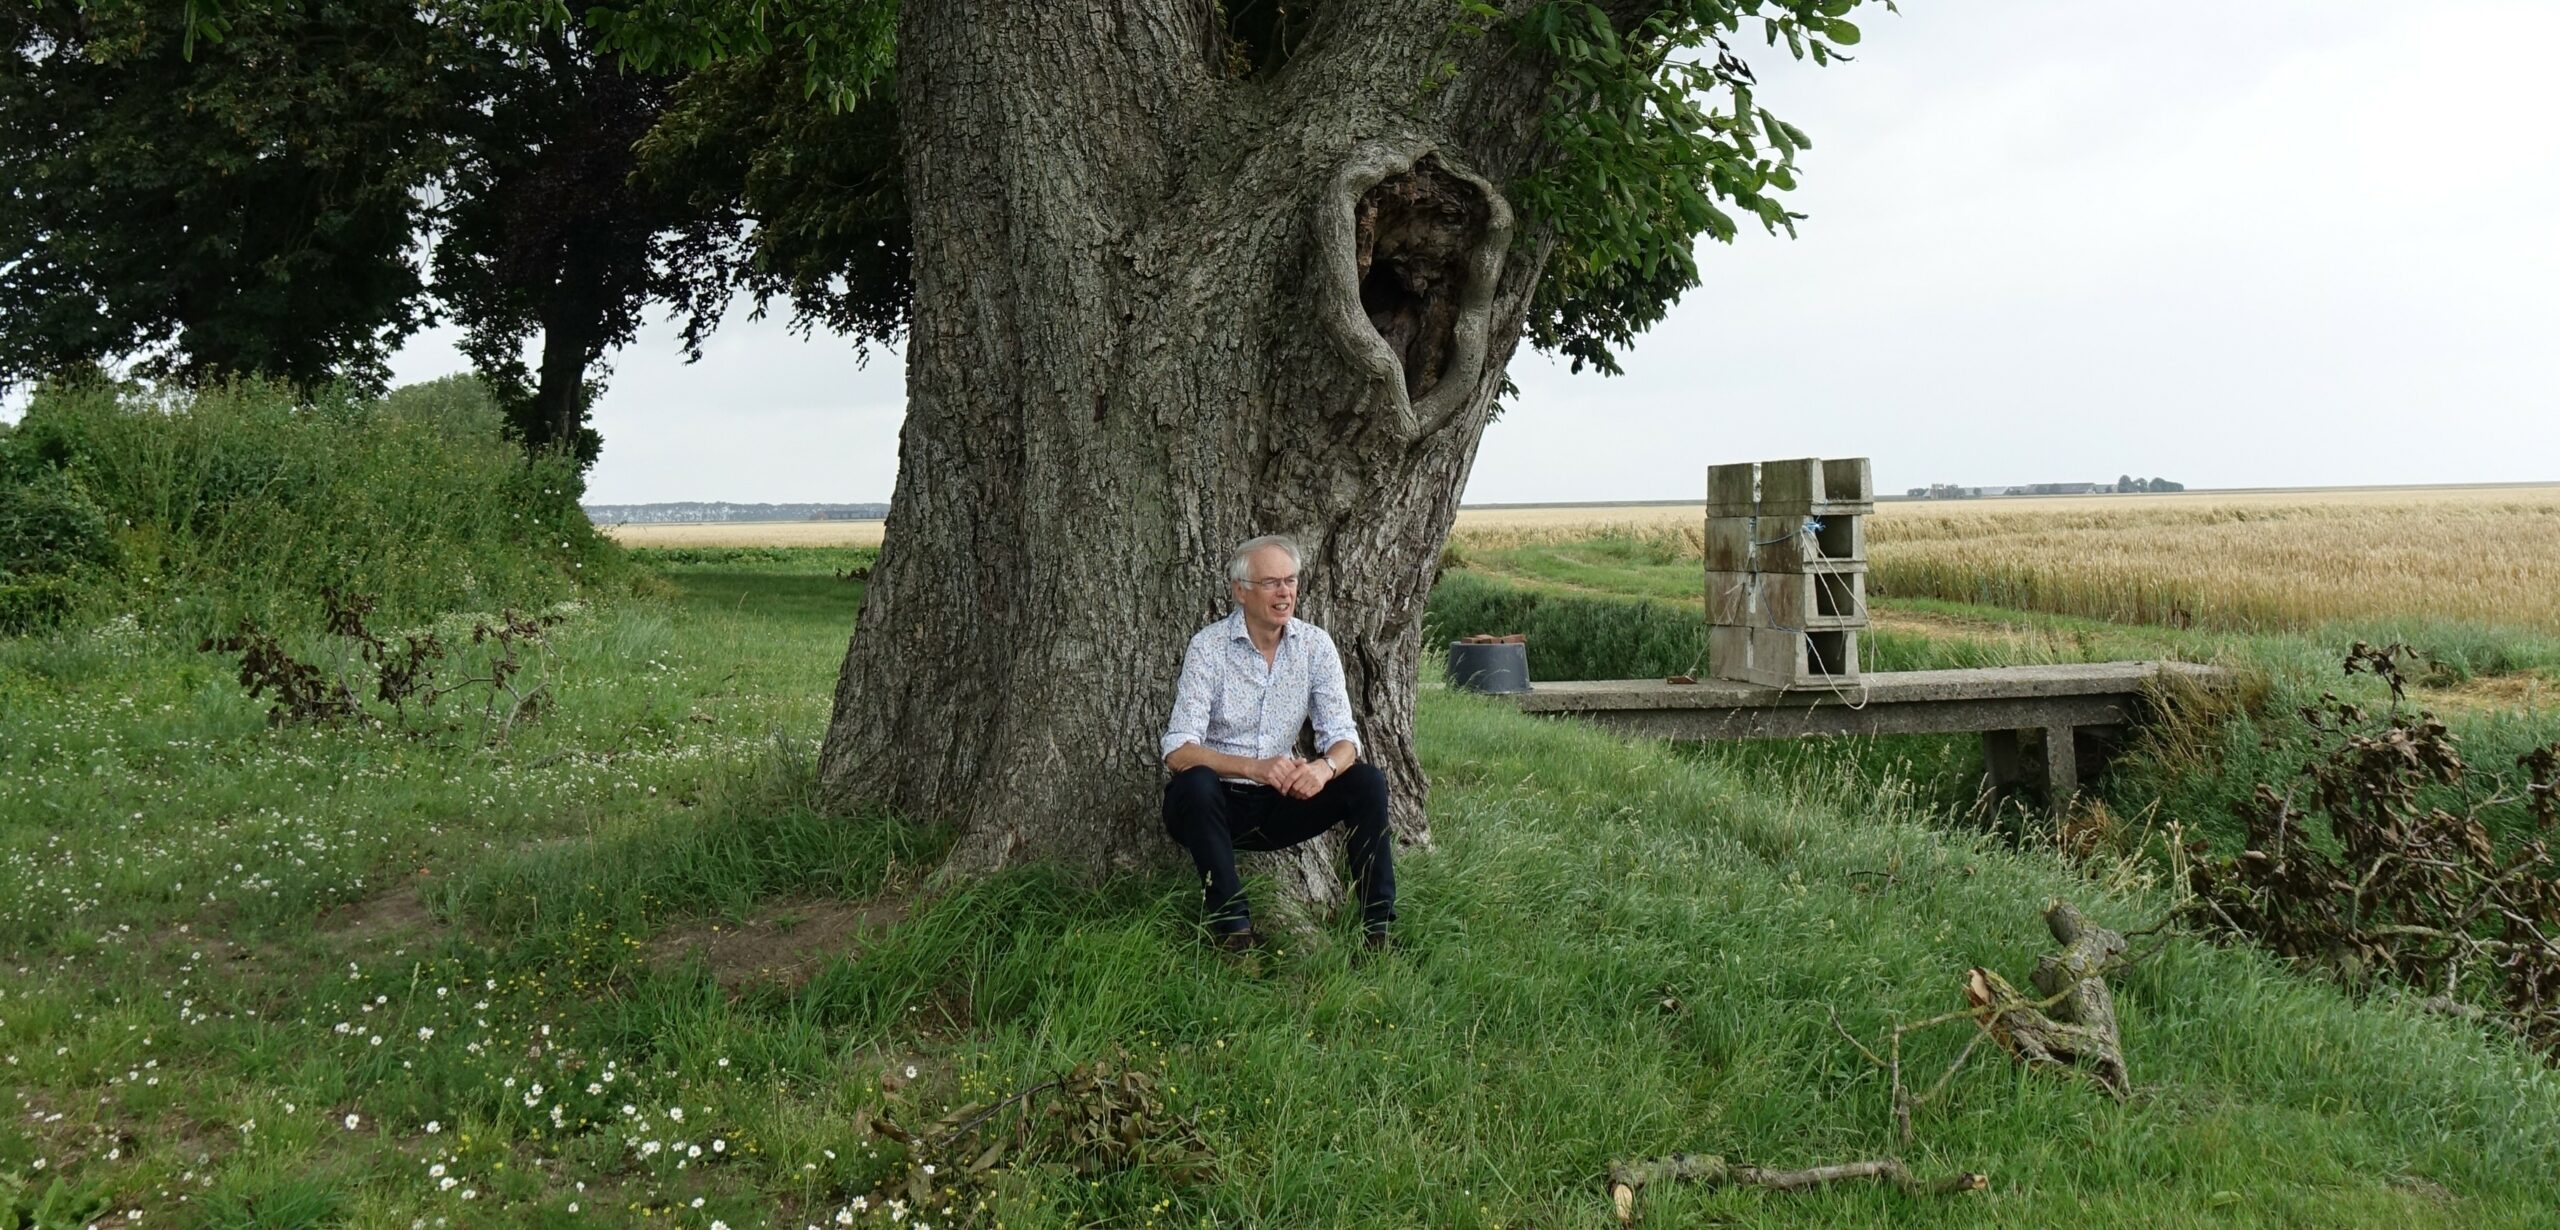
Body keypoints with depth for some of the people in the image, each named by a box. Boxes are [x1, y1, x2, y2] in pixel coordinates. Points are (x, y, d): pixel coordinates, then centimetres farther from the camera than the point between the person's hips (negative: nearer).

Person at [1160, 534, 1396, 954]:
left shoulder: (1315, 645, -1)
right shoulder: (1209, 646, -12)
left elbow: (1343, 737, -5)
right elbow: (1177, 750, -20)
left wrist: (1324, 767, -31)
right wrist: (1255, 767, -37)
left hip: (1279, 804, 3)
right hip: (1217, 804, -3)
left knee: (1367, 781, -18)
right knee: (1194, 782, -36)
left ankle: (1376, 928, -15)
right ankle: (1233, 927, -27)